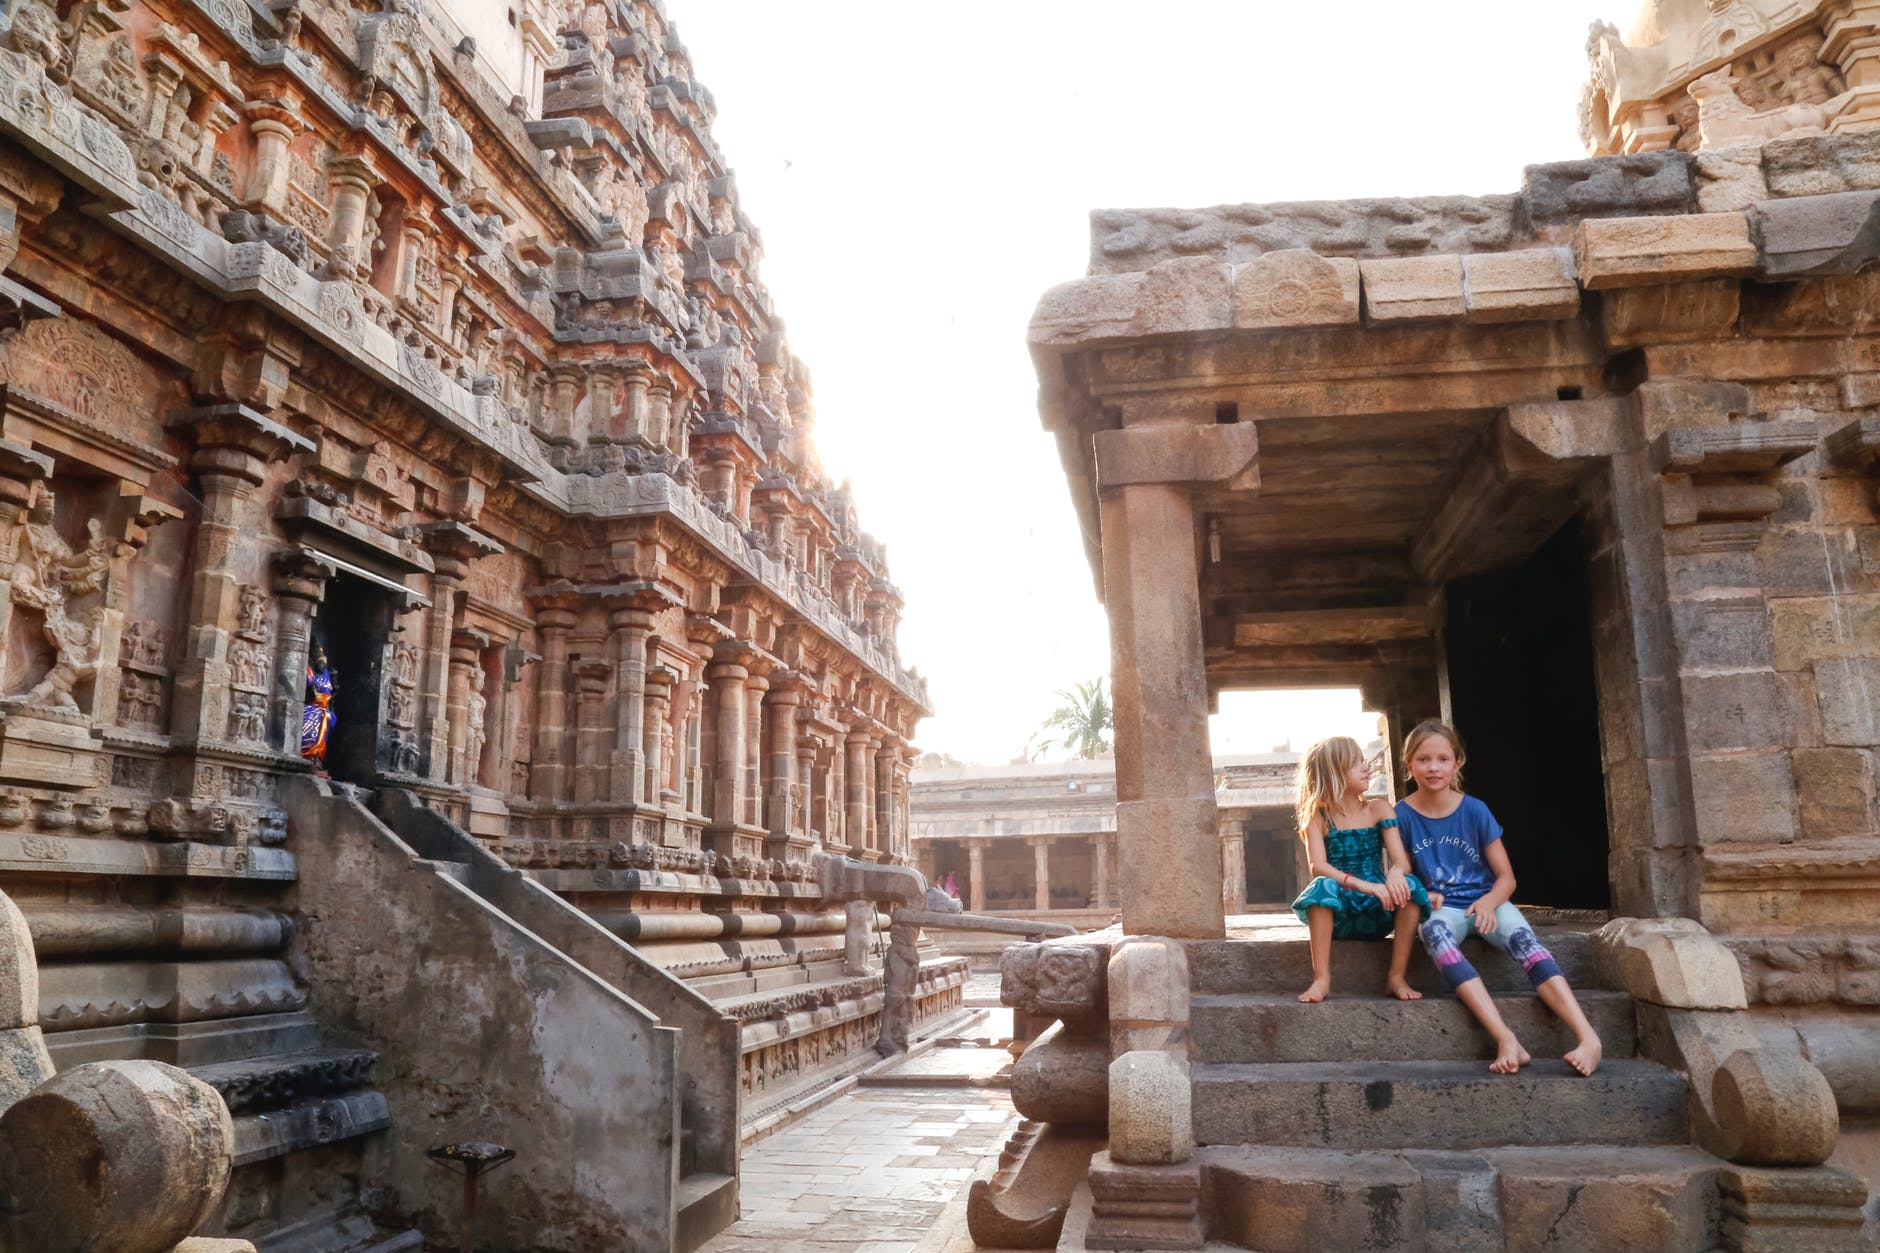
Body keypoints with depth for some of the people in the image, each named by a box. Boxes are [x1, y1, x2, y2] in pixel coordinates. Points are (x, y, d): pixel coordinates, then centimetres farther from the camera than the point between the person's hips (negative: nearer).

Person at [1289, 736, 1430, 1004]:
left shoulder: (1379, 809, 4)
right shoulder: (1318, 817, -2)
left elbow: (1402, 861, -6)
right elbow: (1318, 865, -17)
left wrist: (1395, 873, -32)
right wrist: (1361, 885, -34)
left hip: (1376, 914, 2)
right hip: (1337, 917, -2)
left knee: (1409, 885, -26)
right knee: (1323, 886, -32)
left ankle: (1396, 977, -18)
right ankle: (1321, 979, -29)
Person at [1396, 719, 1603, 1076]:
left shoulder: (1475, 811, -1)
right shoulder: (1403, 815, -2)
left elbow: (1506, 877, 2)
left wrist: (1489, 902, -19)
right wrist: (1422, 896, -15)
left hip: (1484, 901, 1)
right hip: (1440, 907, -1)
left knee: (1522, 938, -32)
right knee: (1434, 932, -37)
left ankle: (1588, 1037, -44)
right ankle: (1506, 1041, -48)